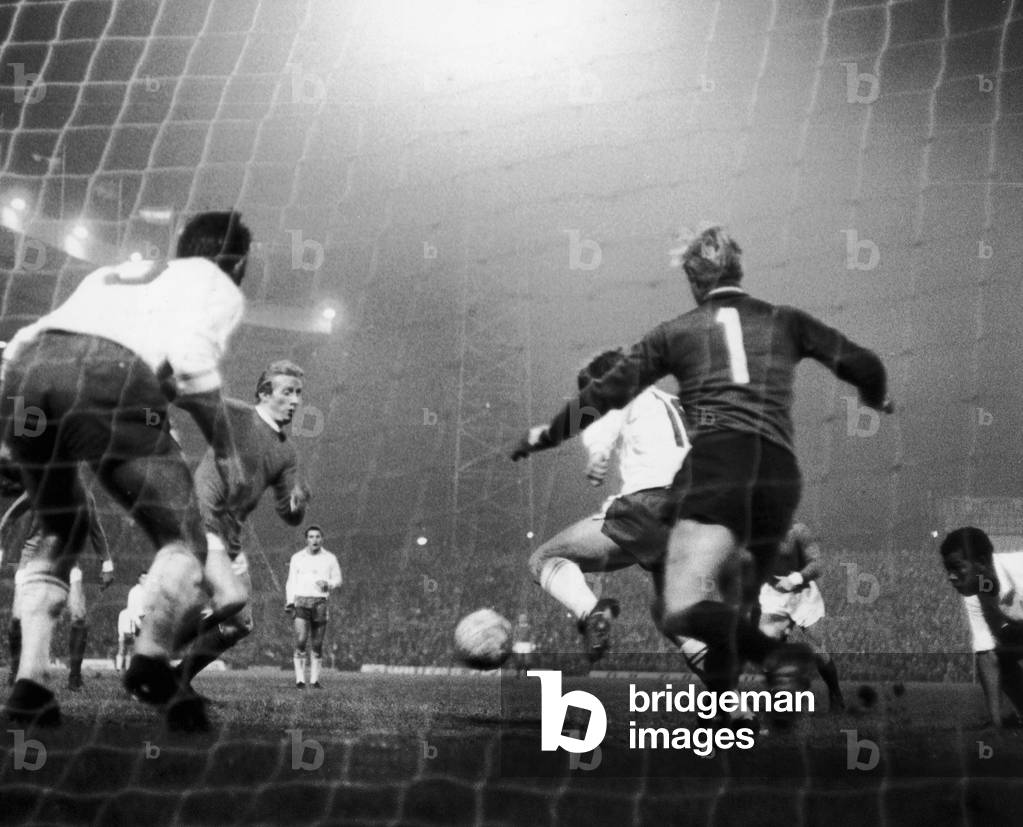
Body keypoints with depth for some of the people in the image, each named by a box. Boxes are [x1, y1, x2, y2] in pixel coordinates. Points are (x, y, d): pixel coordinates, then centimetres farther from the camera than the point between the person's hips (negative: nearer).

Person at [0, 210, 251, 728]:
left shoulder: (111, 274, 39)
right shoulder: (219, 288, 22)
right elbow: (192, 360, -1)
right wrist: (225, 451, 7)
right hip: (110, 378, -6)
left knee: (59, 535, 24)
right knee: (183, 541, 4)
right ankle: (152, 656, -21)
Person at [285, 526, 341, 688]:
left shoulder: (330, 558, 9)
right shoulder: (297, 558, 10)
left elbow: (337, 579, 15)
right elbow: (291, 582, 12)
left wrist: (328, 584, -8)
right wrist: (289, 602, 1)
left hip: (320, 603, 1)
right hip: (301, 601, -1)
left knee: (318, 645, 1)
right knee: (300, 641, -13)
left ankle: (314, 680, 9)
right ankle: (300, 680, -11)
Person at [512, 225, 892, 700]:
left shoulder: (675, 332, 16)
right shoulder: (785, 321, 19)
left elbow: (606, 394, 16)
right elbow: (861, 365, 14)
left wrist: (545, 435, 29)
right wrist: (877, 400, 36)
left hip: (714, 465, -4)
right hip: (781, 474, 4)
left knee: (681, 612, -13)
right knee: (723, 609, 18)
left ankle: (779, 656, -36)